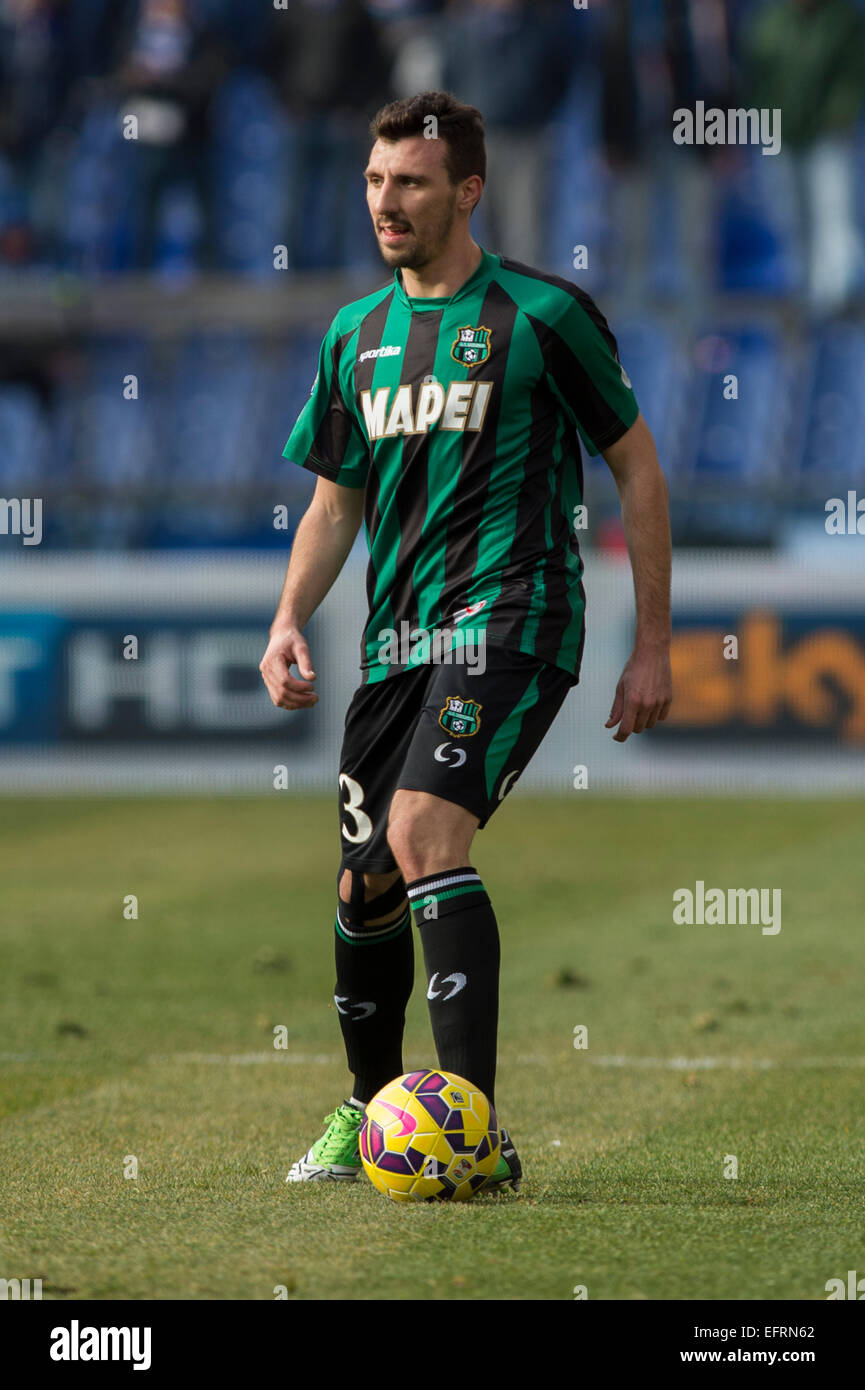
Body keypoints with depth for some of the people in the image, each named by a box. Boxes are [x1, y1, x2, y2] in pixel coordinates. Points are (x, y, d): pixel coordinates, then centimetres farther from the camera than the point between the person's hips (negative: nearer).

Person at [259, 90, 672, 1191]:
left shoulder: (542, 314, -4)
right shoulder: (356, 335, 13)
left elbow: (637, 467, 1)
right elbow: (336, 497, 21)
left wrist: (653, 644, -1)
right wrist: (290, 621, 4)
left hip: (511, 619, -6)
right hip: (397, 638, 6)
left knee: (423, 834, -25)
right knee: (367, 885, 9)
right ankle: (369, 1107, 32)